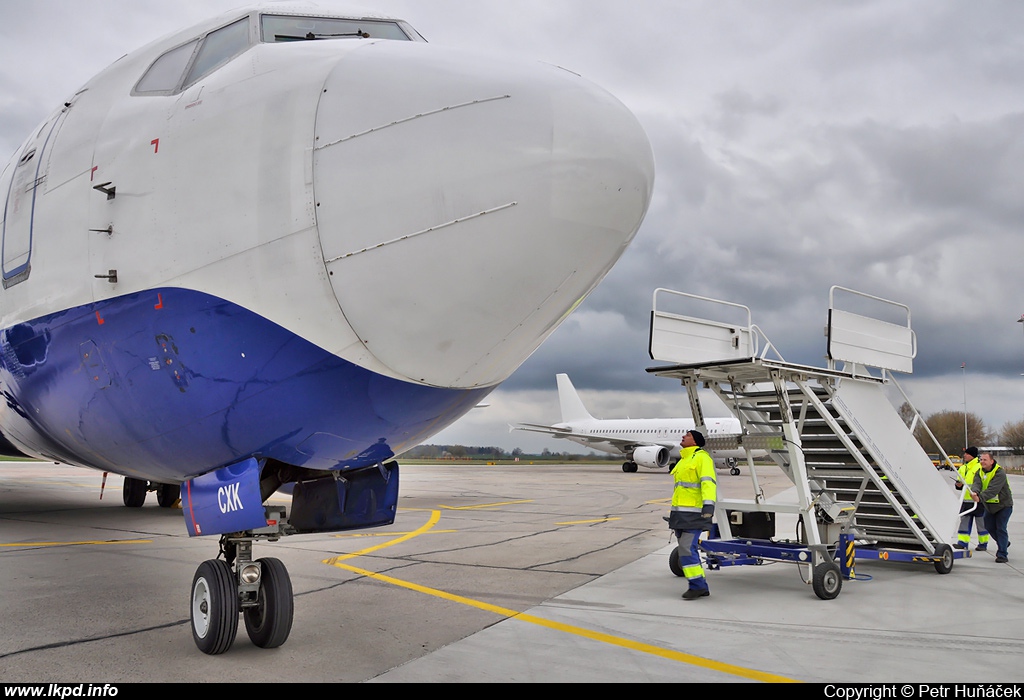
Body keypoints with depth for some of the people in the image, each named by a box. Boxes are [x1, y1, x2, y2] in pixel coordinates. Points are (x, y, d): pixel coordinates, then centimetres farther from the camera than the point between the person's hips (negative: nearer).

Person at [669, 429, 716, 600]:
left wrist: (708, 505, -32)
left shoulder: (702, 458, -8)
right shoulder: (683, 460, 22)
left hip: (694, 513, -10)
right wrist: (675, 513, 28)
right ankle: (701, 587, 16)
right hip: (680, 513, 10)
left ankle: (697, 585, -5)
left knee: (687, 548, -14)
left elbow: (708, 482, -20)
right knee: (687, 549, 10)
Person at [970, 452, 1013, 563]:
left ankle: (1002, 554, -4)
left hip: (1003, 505, -7)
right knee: (990, 527, 13)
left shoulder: (1000, 473, -24)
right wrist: (974, 492, -46)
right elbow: (977, 483, -22)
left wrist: (980, 498, -50)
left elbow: (993, 490, -37)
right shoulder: (980, 472, -3)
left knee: (1001, 528, -10)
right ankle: (1004, 543, 40)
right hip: (989, 506, 7)